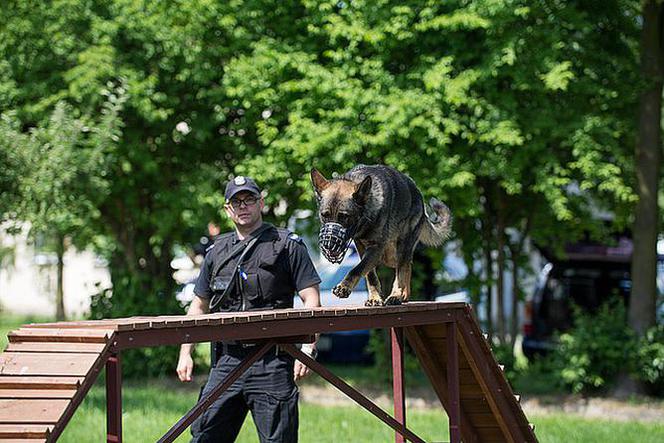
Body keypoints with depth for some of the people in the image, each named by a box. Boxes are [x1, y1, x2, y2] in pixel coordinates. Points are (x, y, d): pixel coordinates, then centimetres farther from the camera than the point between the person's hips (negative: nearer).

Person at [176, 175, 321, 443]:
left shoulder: (288, 246, 2)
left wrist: (308, 349, -15)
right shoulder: (217, 252, 16)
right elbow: (199, 306, 21)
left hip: (272, 363, -4)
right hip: (227, 360, 4)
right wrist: (185, 353, 11)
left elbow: (312, 301, -3)